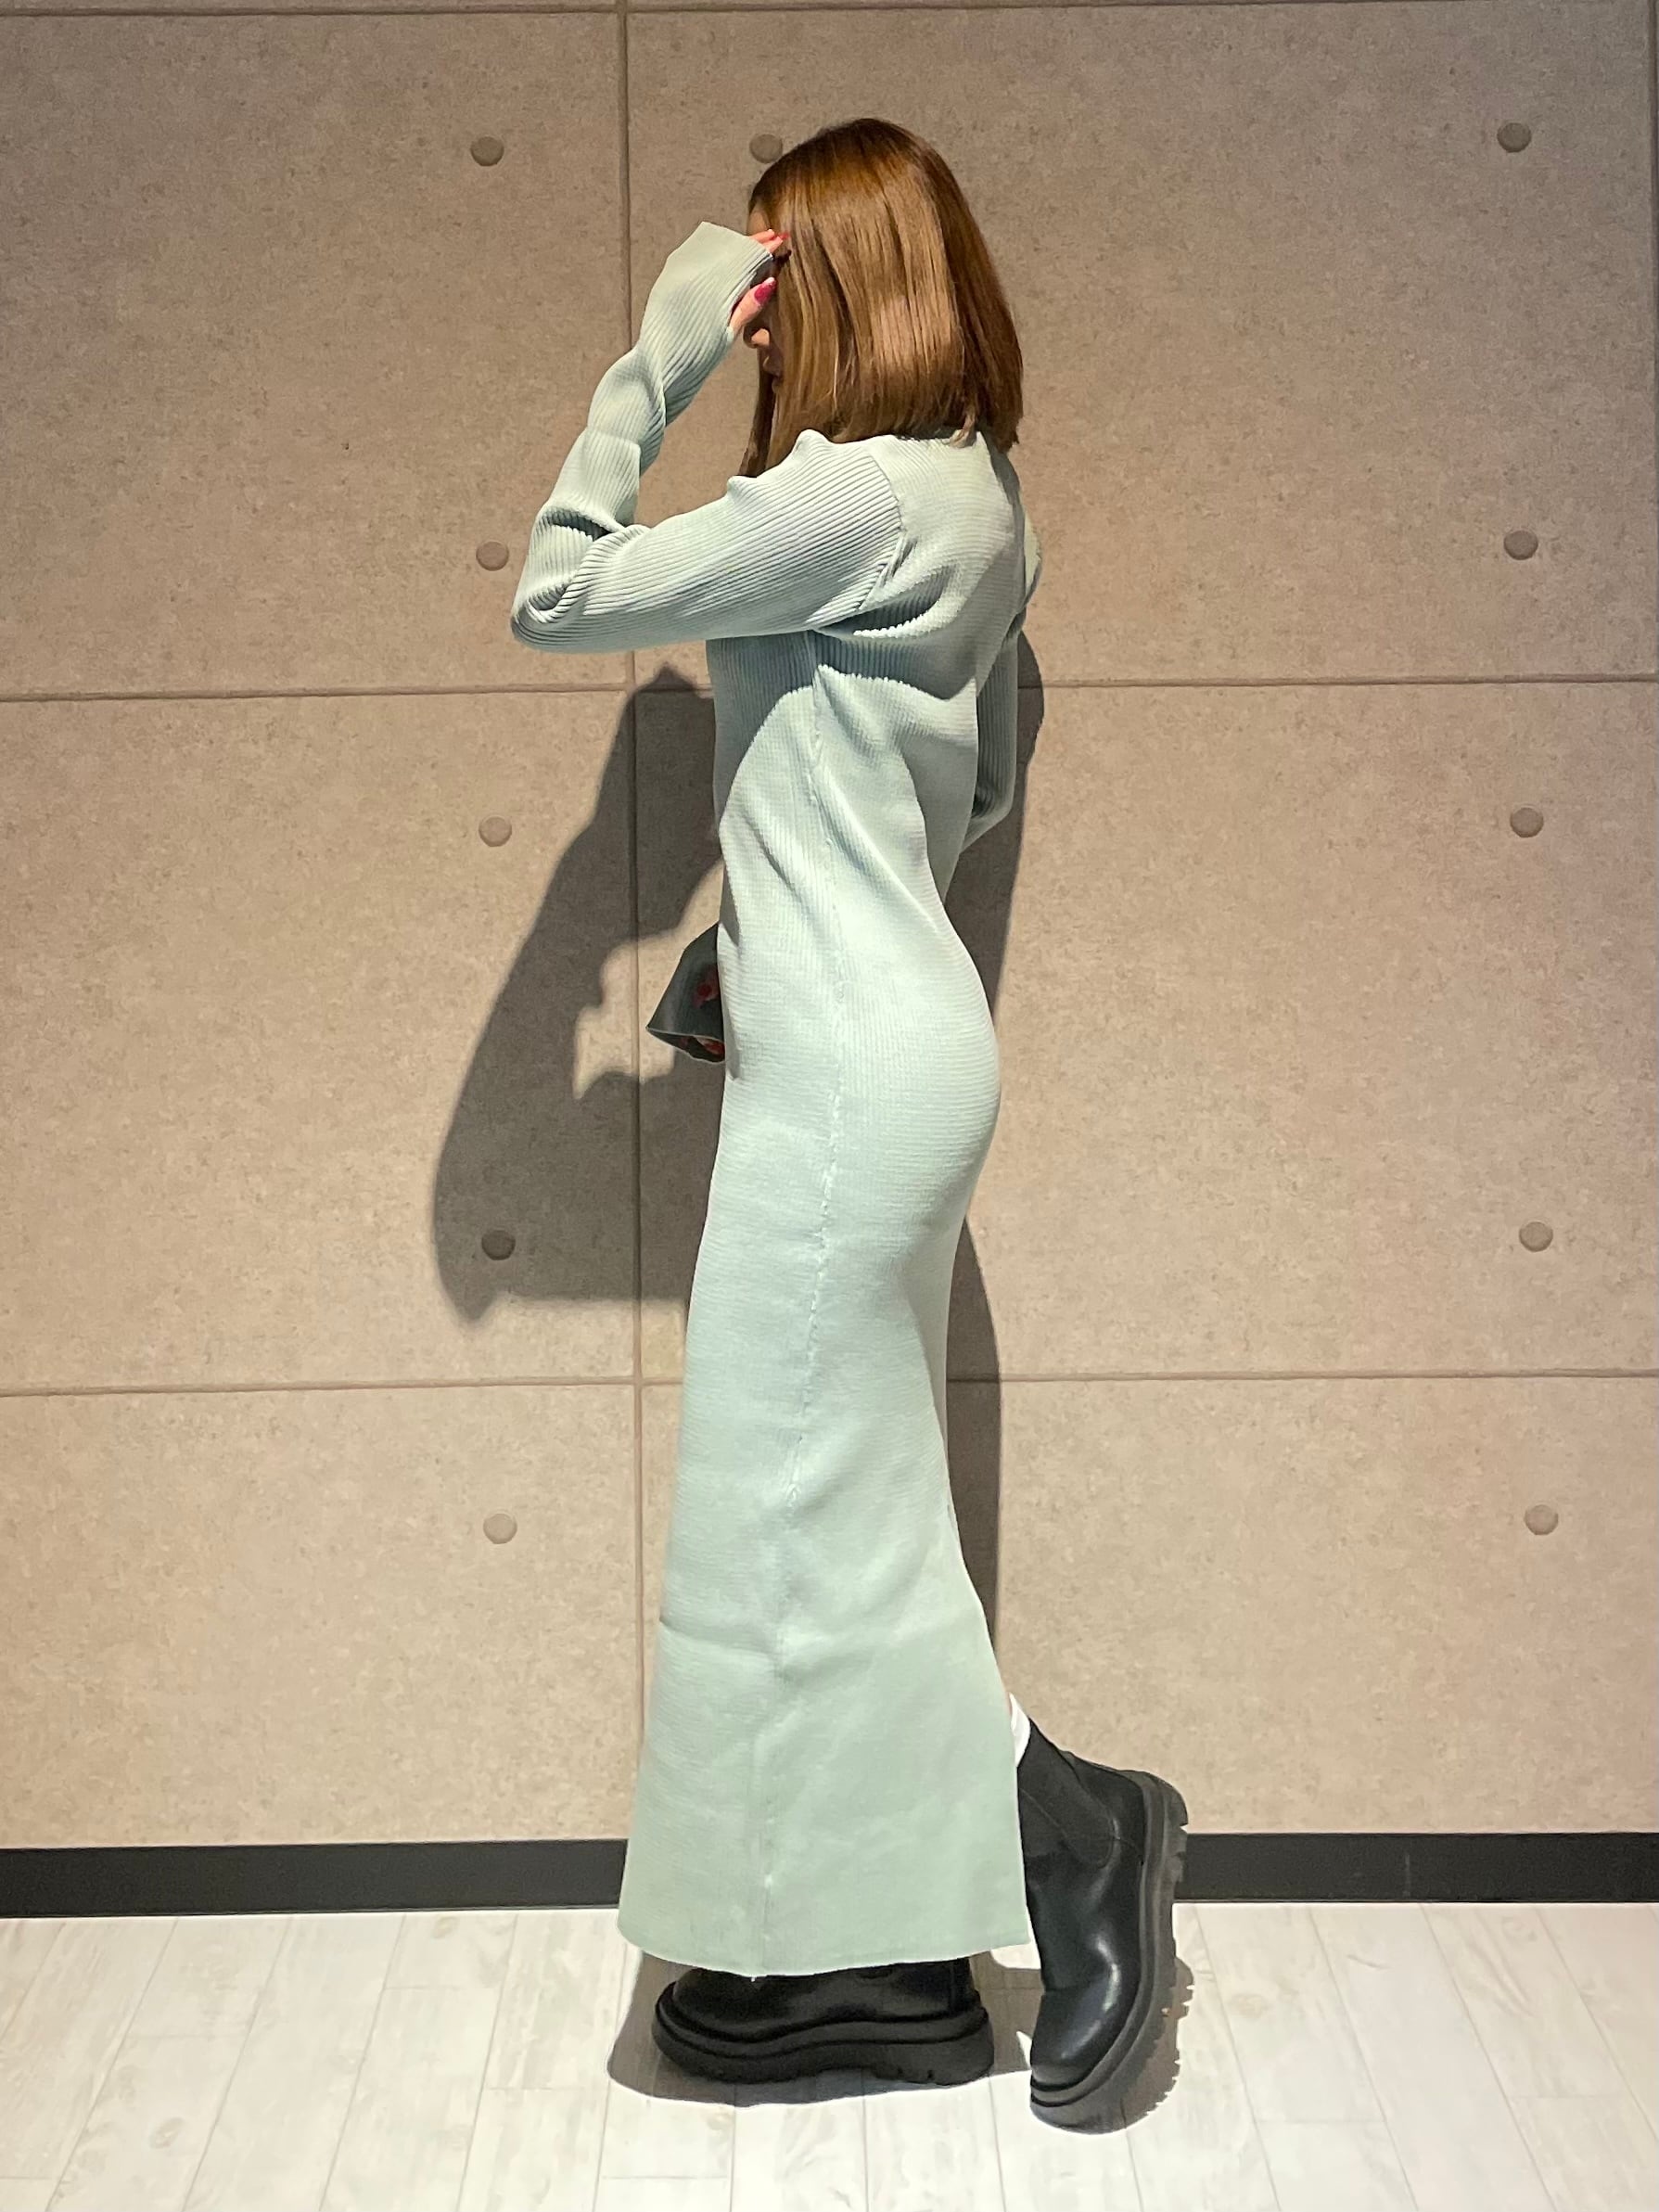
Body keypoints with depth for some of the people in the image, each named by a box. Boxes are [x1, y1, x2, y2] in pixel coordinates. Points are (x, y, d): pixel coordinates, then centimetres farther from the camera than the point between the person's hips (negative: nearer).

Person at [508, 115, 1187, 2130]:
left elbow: (556, 596, -14)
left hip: (851, 1072, -10)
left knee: (795, 1525, 0)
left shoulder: (860, 492, -16)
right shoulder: (972, 497, 14)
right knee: (844, 1514, 14)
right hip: (896, 1041, 10)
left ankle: (1075, 1831, 11)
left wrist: (652, 365, -5)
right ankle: (887, 1954, 23)